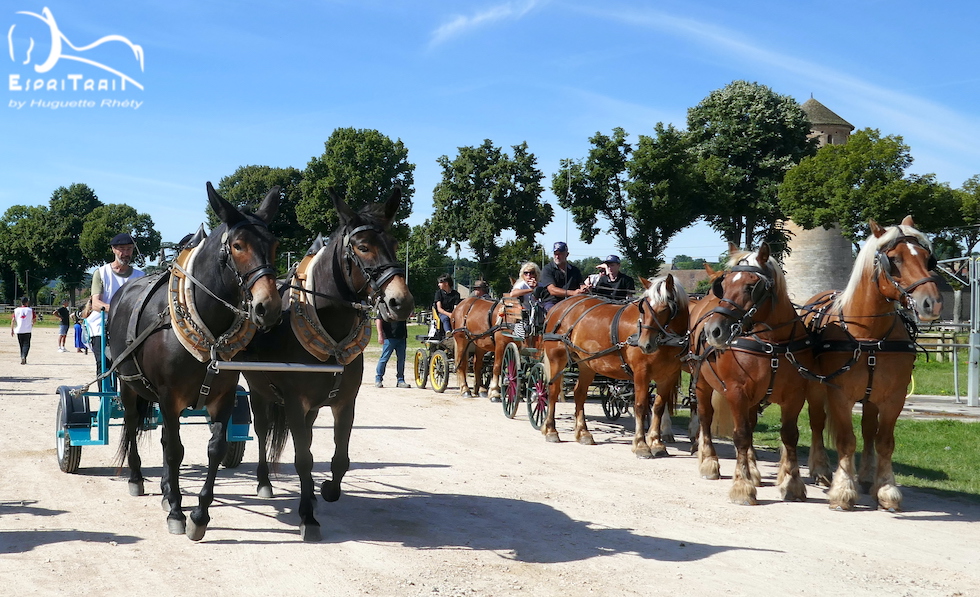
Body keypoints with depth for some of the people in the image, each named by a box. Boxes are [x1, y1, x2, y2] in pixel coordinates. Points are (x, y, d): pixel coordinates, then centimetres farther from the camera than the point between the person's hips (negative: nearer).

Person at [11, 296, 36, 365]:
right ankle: (23, 356, -25)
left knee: (21, 345, 13)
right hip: (28, 330, -2)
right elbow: (34, 319, 4)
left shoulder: (16, 310, 2)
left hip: (19, 330, 2)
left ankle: (23, 359, 18)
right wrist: (32, 324, 25)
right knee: (26, 344, -1)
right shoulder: (30, 310, -1)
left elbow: (13, 320, -1)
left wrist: (12, 329, 4)